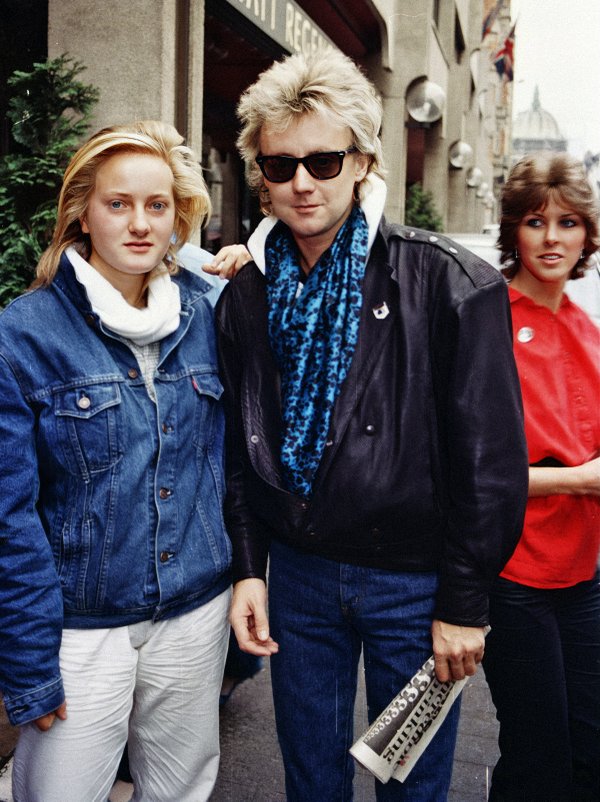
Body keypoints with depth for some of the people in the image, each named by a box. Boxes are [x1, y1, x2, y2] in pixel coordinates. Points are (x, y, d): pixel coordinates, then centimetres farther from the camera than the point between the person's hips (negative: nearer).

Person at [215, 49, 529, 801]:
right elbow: (237, 445, 8)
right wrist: (247, 567, 3)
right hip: (298, 571, 4)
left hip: (415, 581, -3)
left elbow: (491, 455, -12)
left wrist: (464, 603, -11)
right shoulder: (245, 295, 1)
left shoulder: (450, 284, -13)